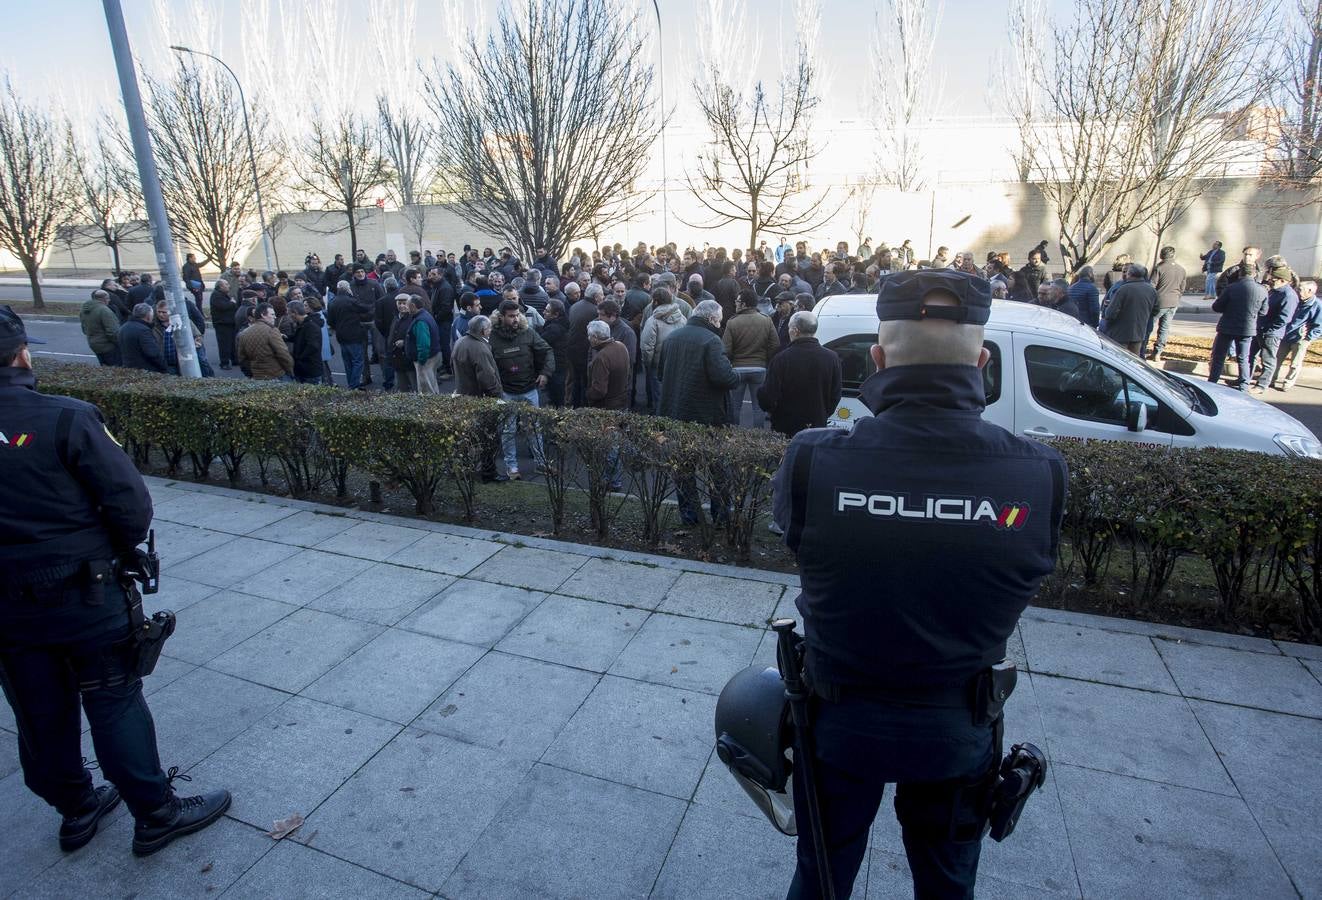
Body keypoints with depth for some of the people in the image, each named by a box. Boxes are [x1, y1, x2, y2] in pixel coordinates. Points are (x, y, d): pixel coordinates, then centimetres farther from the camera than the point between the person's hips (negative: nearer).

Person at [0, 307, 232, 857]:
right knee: (114, 704, 8)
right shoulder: (65, 418, -19)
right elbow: (130, 503, -19)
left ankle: (76, 810, 36)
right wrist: (118, 554, 1)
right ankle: (156, 815, 21)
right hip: (83, 593, -5)